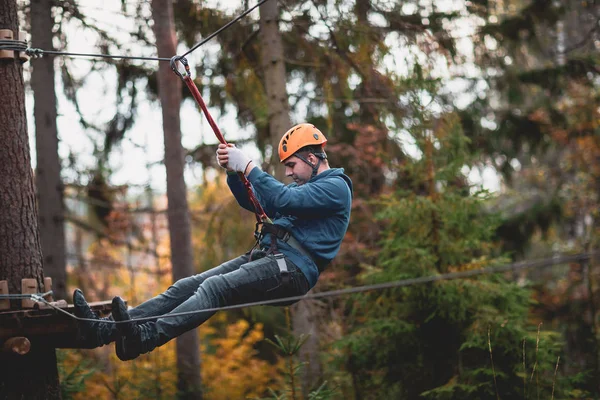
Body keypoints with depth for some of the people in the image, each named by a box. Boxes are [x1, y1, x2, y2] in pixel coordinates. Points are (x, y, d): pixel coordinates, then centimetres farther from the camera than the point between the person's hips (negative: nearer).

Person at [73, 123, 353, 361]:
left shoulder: (336, 186, -2)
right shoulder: (304, 185, 30)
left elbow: (285, 200, -19)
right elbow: (252, 201, 29)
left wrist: (248, 166, -15)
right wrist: (233, 170, 10)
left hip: (293, 267, -9)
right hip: (264, 257, 9)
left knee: (215, 287, -31)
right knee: (186, 286, -10)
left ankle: (145, 337, -51)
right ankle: (104, 330, -23)